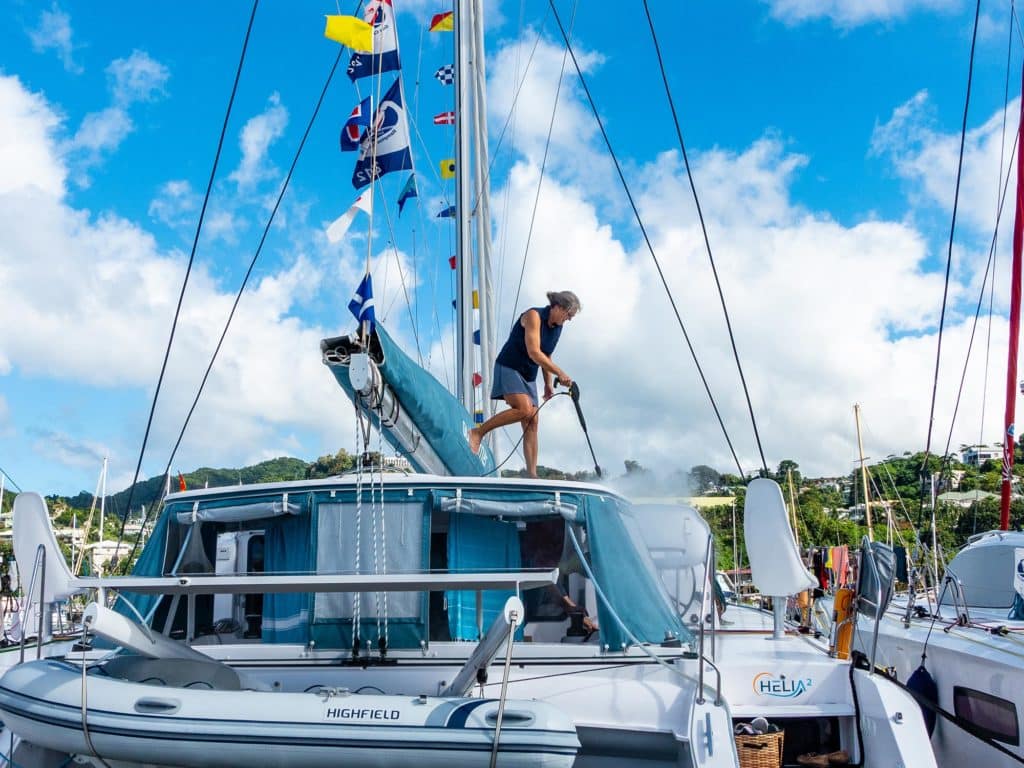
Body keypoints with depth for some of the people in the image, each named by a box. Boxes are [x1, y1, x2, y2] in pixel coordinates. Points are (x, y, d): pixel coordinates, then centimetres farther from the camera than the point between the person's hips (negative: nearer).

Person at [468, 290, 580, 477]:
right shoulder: (534, 316, -17)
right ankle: (478, 432, -14)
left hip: (528, 376, 8)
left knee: (532, 423, -3)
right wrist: (560, 373, -28)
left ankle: (532, 474, -5)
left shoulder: (557, 327, 8)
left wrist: (548, 383, 17)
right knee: (524, 409, -28)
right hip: (509, 368, -8)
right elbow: (534, 353, -26)